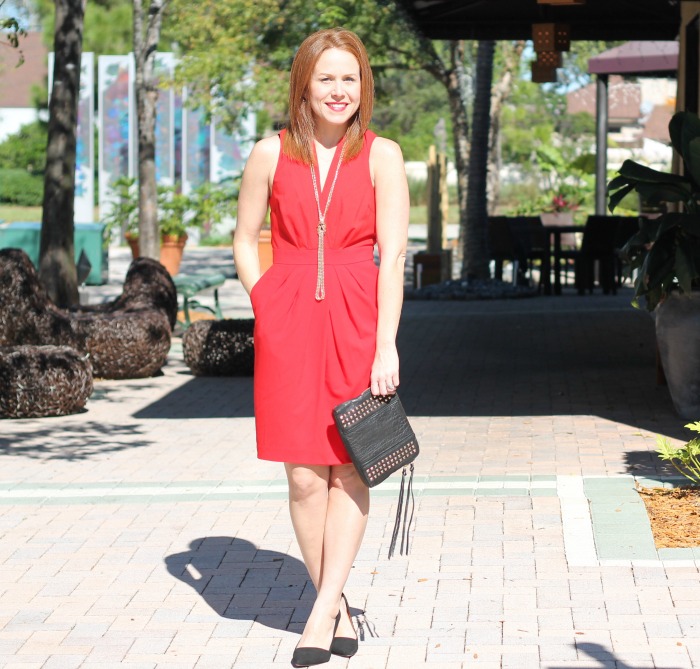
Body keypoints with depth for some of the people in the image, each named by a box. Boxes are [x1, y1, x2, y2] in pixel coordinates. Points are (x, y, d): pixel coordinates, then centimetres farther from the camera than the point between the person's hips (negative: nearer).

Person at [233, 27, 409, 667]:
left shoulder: (382, 156, 0)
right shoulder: (271, 154, 3)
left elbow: (393, 255, -5)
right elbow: (245, 243, 11)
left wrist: (386, 344, -11)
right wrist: (271, 312, 1)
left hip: (358, 320, -1)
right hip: (288, 324, 1)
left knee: (348, 468, -1)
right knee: (305, 475, 1)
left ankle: (323, 609, 5)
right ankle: (338, 607, 14)